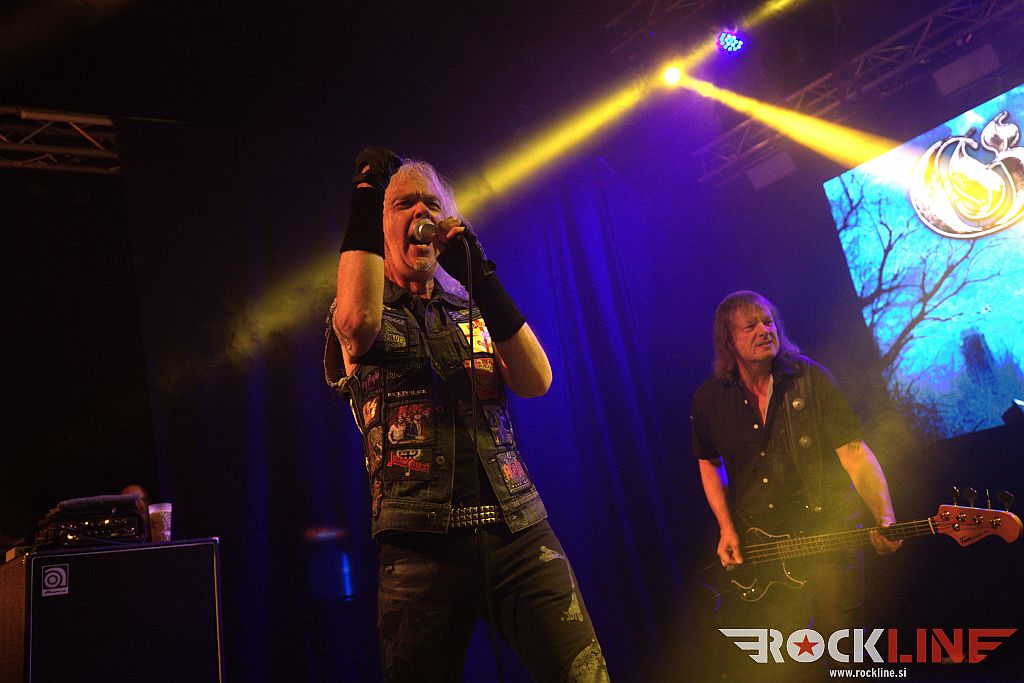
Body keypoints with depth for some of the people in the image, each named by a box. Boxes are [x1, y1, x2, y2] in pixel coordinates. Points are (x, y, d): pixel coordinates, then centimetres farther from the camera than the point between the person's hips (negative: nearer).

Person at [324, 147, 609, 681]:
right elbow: (359, 321, -19)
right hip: (423, 543, -2)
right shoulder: (355, 312, 8)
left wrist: (481, 277, -6)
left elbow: (536, 382, 0)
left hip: (519, 531, 3)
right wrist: (366, 193, -10)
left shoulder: (470, 310, 18)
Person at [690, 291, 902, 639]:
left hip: (829, 529, -1)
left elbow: (854, 453, -12)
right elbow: (708, 462, 13)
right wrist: (726, 528, 3)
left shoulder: (811, 378, -9)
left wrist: (884, 518, -26)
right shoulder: (709, 398, -3)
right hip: (756, 542, 2)